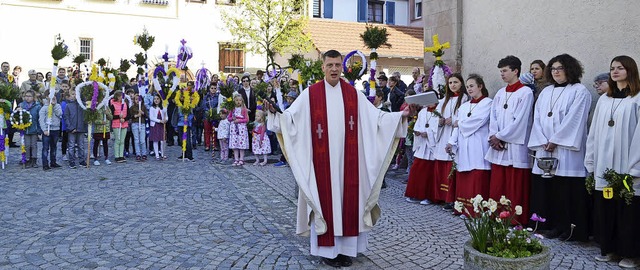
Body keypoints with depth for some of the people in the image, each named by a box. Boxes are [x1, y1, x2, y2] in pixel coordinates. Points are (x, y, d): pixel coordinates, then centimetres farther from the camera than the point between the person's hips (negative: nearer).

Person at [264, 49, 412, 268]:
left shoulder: (353, 93, 6)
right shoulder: (310, 93, -1)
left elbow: (377, 116, 5)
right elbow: (290, 117, -6)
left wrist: (401, 116, -6)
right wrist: (274, 112, -24)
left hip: (347, 159, 2)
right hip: (322, 160, -2)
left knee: (348, 200, 6)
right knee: (325, 200, 2)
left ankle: (346, 247, 18)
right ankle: (327, 249, 13)